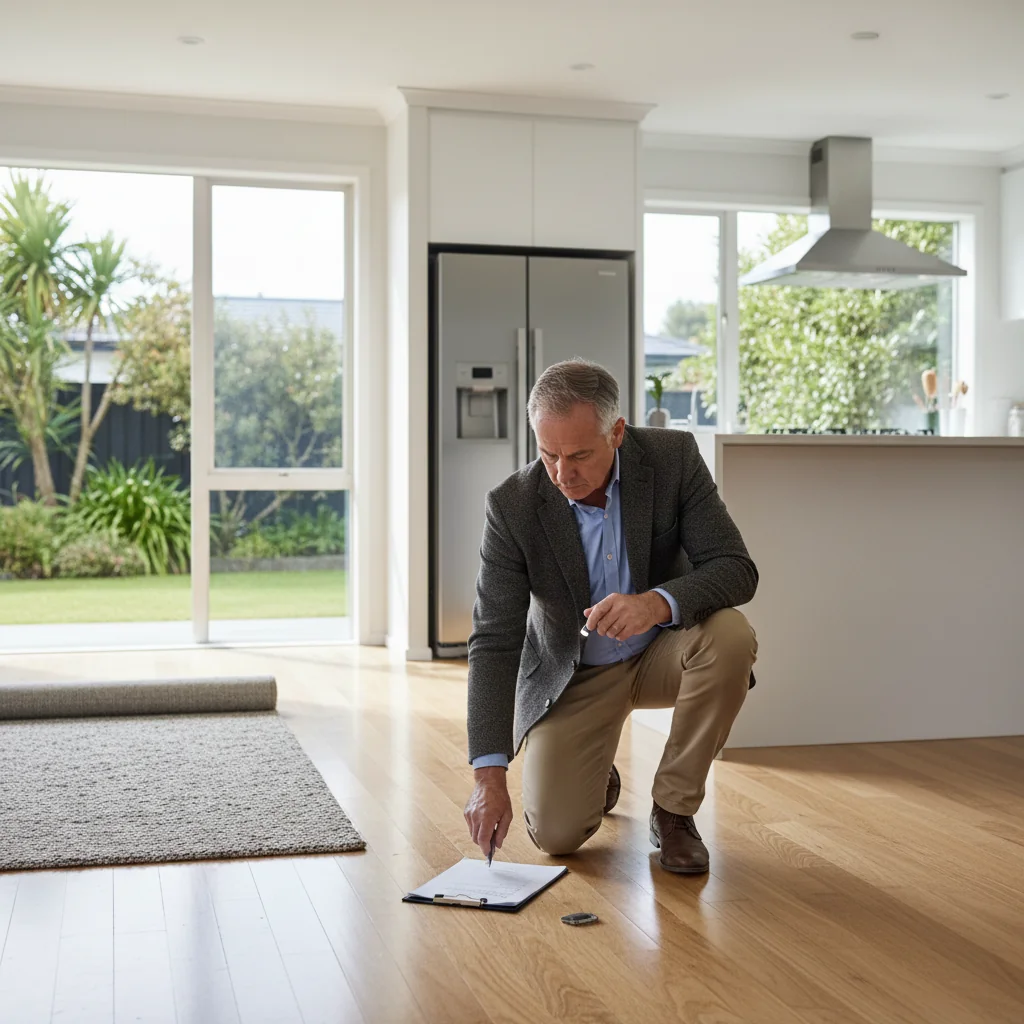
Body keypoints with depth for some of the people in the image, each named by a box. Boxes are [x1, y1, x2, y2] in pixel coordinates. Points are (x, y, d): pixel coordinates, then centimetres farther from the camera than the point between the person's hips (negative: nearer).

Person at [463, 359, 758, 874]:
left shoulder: (673, 458, -19)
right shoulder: (512, 505, -21)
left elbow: (736, 570, -22)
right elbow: (494, 643, -22)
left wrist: (658, 602, -44)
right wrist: (489, 775, -30)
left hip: (660, 651, 1)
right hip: (571, 675, 0)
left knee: (730, 636, -32)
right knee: (555, 833, -14)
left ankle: (673, 809, -11)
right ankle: (594, 779, 25)